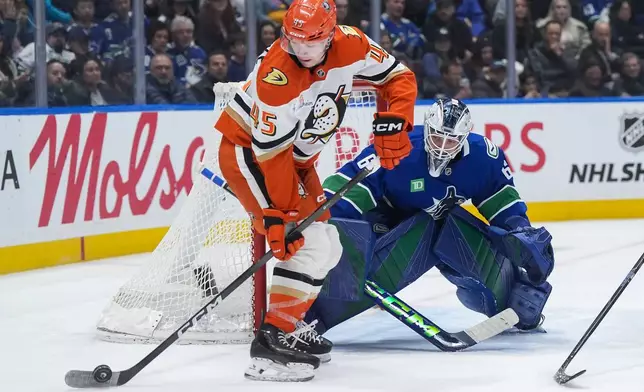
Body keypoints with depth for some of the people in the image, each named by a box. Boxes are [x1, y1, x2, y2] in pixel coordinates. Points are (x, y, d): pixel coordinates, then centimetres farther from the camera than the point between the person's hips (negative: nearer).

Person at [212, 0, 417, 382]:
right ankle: (273, 338, -22)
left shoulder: (350, 46, -15)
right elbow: (268, 153, -30)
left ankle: (291, 325, 21)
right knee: (310, 243, -21)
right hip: (248, 150, -8)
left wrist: (393, 121, -16)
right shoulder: (276, 77, -32)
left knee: (327, 247, 11)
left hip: (295, 157, 8)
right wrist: (274, 215, -31)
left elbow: (399, 77, 0)